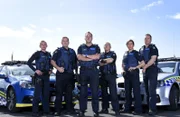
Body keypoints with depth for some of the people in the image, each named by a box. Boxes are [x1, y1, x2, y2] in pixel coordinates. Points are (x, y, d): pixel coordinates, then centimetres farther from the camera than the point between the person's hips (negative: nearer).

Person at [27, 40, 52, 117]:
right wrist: (35, 70, -15)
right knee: (37, 93, -8)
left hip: (46, 76, 6)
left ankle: (46, 110, 15)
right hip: (39, 75, -5)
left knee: (46, 93, 7)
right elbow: (29, 62, -7)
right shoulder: (37, 53, -3)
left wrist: (50, 70, 7)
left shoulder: (49, 54, 13)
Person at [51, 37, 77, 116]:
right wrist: (58, 68, -16)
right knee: (59, 93, -4)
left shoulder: (72, 51, 16)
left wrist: (76, 70, 12)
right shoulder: (58, 51, 2)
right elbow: (52, 61, -3)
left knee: (69, 92, 9)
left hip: (70, 74, 5)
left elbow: (75, 62, 23)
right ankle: (58, 110, -1)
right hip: (61, 74, -4)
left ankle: (69, 109, 17)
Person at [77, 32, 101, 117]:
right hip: (83, 71, 1)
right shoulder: (81, 47, 13)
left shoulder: (96, 47, 12)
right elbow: (79, 57, -5)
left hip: (94, 71, 0)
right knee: (83, 91, 2)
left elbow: (97, 56, -6)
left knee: (95, 91, -1)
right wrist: (92, 58, -9)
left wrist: (86, 56, -6)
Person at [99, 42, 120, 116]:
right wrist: (107, 61, -12)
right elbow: (100, 63, 1)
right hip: (103, 75, 4)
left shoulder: (113, 54, 7)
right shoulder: (102, 55, 18)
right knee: (104, 92, 6)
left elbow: (111, 60, -13)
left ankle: (116, 110, -11)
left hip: (111, 75, -4)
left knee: (113, 93, -10)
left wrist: (103, 60, -3)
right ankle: (105, 109, 14)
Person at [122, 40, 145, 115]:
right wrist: (123, 70, 8)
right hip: (127, 74, 6)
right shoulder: (125, 53, 16)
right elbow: (123, 64, 26)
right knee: (127, 92, 10)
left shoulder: (136, 53, -1)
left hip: (134, 73, -6)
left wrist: (135, 67, -15)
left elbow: (143, 63, -7)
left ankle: (138, 109, -7)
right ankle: (127, 108, 17)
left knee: (136, 91, -9)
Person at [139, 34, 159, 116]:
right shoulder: (141, 49, 18)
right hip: (145, 72, 7)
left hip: (152, 71, -6)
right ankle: (149, 107, 12)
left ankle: (152, 109, -15)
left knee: (152, 90, -13)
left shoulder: (153, 48, -2)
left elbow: (153, 59, -13)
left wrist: (145, 66, -15)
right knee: (147, 90, 7)